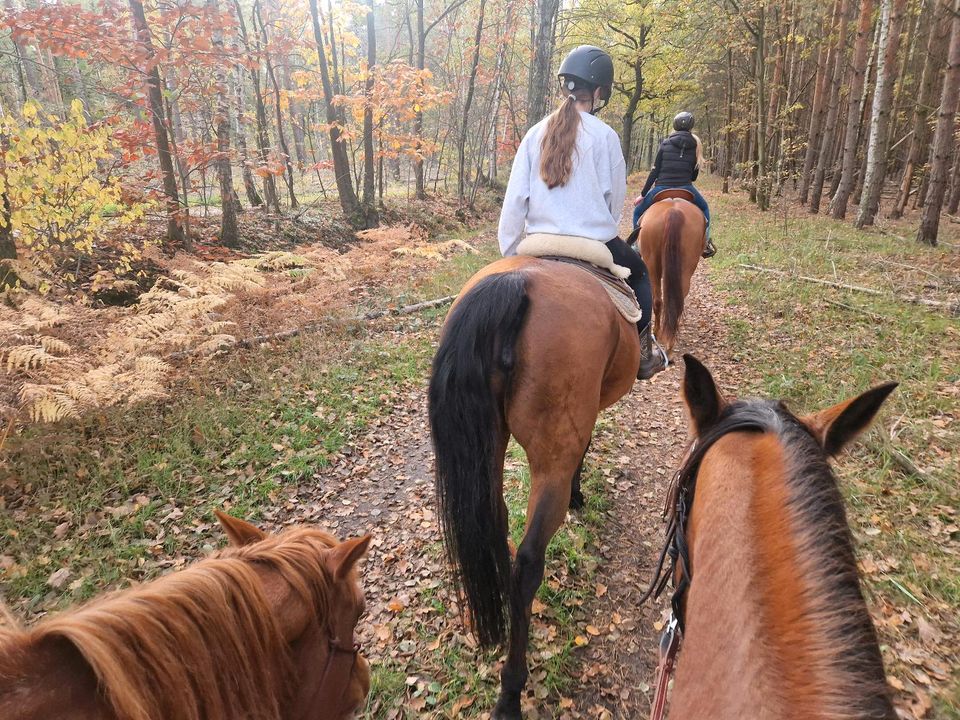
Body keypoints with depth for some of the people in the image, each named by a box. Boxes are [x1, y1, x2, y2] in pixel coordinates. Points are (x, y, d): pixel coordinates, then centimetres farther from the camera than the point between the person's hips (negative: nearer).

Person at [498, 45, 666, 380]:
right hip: (595, 246, -3)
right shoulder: (604, 135, -7)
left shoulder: (536, 133, 2)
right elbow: (615, 197, 0)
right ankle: (641, 352, 24)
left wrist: (510, 251, 4)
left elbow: (515, 198, -2)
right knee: (639, 271, 25)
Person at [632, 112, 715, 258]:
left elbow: (654, 172, -2)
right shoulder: (696, 146, 6)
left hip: (661, 189, -2)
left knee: (638, 212, 20)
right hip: (686, 189, 2)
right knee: (704, 208, 31)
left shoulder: (665, 144, 2)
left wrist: (643, 194, 3)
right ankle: (705, 244, 23)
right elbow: (694, 176, 9)